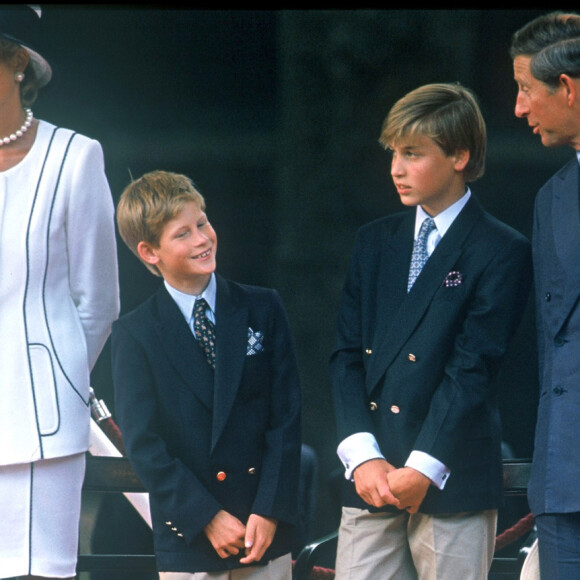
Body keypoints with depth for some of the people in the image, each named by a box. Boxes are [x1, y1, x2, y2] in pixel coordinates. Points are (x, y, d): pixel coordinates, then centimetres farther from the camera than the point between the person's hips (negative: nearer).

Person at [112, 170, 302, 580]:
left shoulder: (264, 309, 5)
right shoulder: (135, 334, 0)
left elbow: (287, 416, 1)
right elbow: (143, 445, -4)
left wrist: (270, 510, -8)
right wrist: (207, 518, -11)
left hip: (268, 529, 2)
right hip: (188, 538, -1)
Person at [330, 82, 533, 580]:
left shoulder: (502, 252, -2)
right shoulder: (374, 243, 15)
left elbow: (472, 369, -9)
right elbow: (347, 356, 9)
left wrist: (423, 469, -15)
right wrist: (363, 457, -5)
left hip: (453, 481, -5)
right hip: (370, 482, 5)